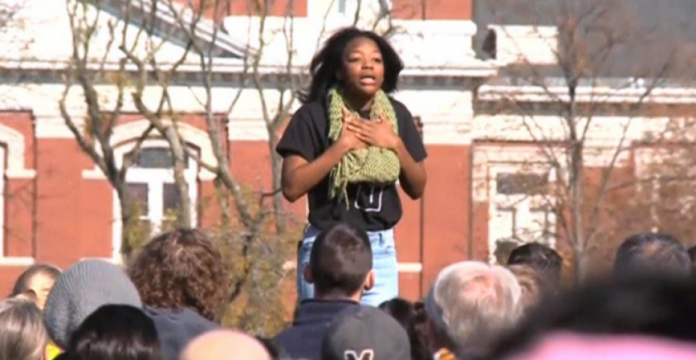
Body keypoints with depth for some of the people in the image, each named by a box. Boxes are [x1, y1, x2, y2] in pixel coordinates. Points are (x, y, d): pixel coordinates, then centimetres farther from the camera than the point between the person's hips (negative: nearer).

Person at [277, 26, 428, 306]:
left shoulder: (397, 115, 7)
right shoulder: (314, 115, -6)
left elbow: (417, 189, 8)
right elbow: (292, 187, -13)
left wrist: (395, 143, -8)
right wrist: (342, 145, -16)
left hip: (381, 249, 3)